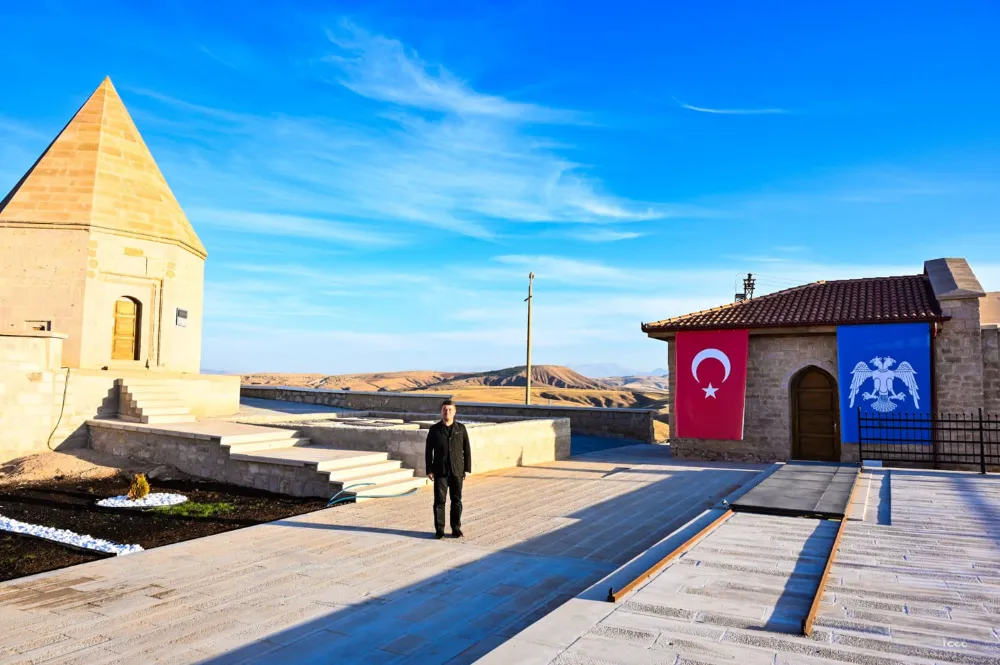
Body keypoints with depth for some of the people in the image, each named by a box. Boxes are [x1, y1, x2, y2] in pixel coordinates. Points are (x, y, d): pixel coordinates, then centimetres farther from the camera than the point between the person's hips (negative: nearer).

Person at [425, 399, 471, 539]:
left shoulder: (461, 428, 2)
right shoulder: (434, 429, 0)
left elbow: (467, 450, 5)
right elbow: (428, 451, 2)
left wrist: (467, 469, 1)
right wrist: (429, 470, -3)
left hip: (457, 471, 1)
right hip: (440, 471, -1)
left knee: (457, 501, 7)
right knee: (439, 501, 1)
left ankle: (456, 528, 17)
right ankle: (439, 530, 10)